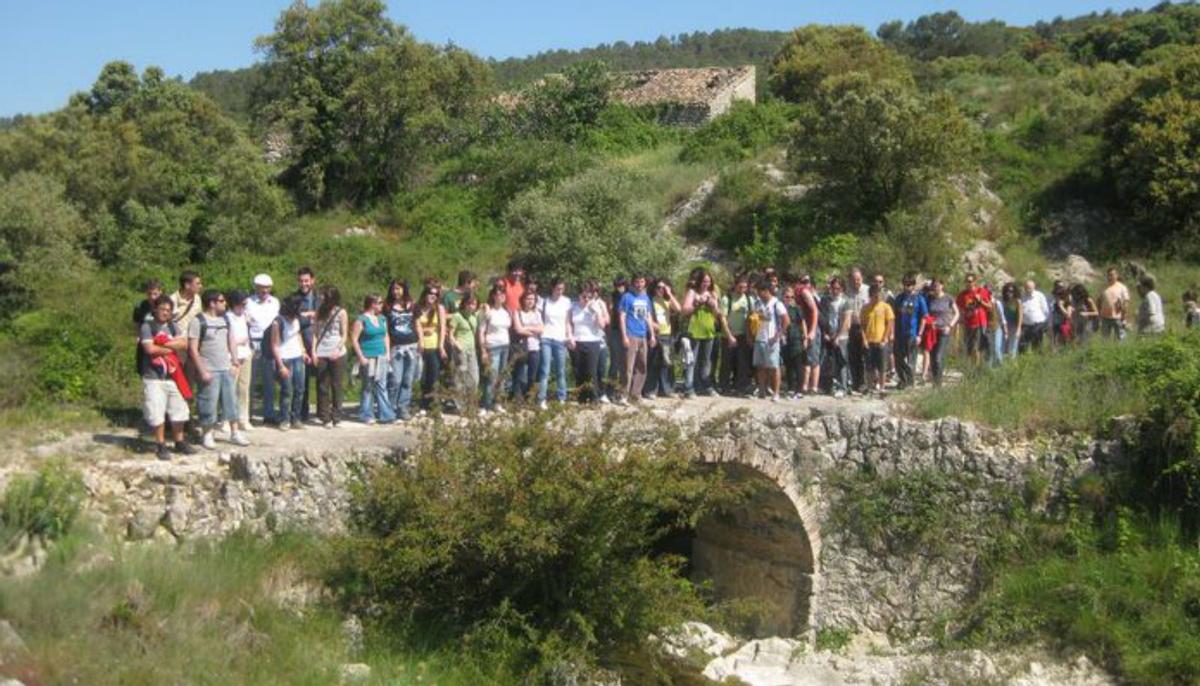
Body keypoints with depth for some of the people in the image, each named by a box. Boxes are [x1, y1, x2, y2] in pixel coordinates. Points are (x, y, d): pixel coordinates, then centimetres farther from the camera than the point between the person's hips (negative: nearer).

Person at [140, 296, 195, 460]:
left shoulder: (173, 326, 12)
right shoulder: (147, 327, -4)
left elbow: (184, 344, -1)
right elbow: (150, 349, -17)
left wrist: (164, 343, -14)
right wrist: (172, 347, -6)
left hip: (173, 376, 5)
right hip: (154, 377, -5)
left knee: (179, 411, 10)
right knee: (157, 414, -3)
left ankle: (179, 442, 23)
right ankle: (161, 445, 8)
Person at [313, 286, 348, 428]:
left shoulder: (341, 313, 0)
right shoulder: (320, 312, 10)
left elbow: (344, 335, -3)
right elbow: (315, 333, 10)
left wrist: (337, 350, -17)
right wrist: (314, 351, -1)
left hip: (337, 354, -3)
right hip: (321, 354, 3)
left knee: (337, 386, 1)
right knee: (322, 386, 2)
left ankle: (336, 417, 7)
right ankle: (325, 417, 7)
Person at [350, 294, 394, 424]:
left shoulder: (382, 319, 13)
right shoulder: (361, 320, -8)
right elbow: (354, 339, -10)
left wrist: (388, 353, 12)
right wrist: (361, 357, -14)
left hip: (381, 358, 6)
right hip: (368, 359, -6)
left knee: (381, 386, 4)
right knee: (368, 387, 0)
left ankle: (385, 415, 6)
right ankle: (366, 416, 9)